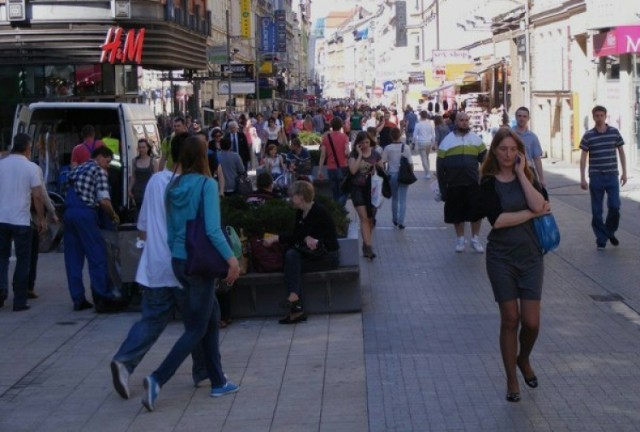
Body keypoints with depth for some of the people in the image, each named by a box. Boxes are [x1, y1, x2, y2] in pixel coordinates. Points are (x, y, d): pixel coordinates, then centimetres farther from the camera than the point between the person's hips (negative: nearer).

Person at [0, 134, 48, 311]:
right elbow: (37, 196, -9)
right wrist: (41, 218, 1)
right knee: (22, 260, 7)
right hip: (21, 220, -3)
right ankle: (19, 301, 7)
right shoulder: (32, 167, -8)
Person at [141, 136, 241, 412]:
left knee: (212, 316, 19)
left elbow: (170, 230, 12)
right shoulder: (206, 184, -13)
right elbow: (212, 229, -21)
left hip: (178, 261, 7)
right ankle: (157, 379, -14)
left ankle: (218, 382, 23)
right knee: (196, 329, 0)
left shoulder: (173, 187, 5)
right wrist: (231, 258, -18)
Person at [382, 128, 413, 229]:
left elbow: (382, 162, -7)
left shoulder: (387, 148, -8)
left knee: (394, 198, 18)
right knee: (403, 200, 3)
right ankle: (401, 221, -6)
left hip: (392, 174, 1)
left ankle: (395, 220, 27)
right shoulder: (406, 148, -8)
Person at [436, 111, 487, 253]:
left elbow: (485, 160, 7)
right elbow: (440, 166, 3)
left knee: (476, 212, 1)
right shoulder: (447, 141, 1)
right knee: (457, 214, 8)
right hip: (454, 185, 0)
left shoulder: (476, 139, 5)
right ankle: (460, 239, 24)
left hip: (473, 184, 0)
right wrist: (443, 187, 1)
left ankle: (475, 239, 17)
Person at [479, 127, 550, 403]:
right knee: (510, 320, 2)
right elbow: (497, 219, -18)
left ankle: (523, 359, 31)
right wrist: (532, 213, -13)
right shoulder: (489, 184, -3)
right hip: (502, 258, -2)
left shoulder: (528, 178, 5)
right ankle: (512, 381, 17)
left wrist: (520, 173, -12)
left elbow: (539, 204, -15)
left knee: (531, 322, -2)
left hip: (530, 256, 2)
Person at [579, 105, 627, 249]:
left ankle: (610, 232, 20)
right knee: (597, 210, 3)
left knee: (614, 206, -6)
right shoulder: (588, 135, -3)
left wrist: (624, 172, 5)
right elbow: (583, 158, 0)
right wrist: (582, 178, -4)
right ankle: (601, 239, 13)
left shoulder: (614, 132, 1)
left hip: (612, 176, 1)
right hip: (596, 177, -1)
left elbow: (621, 152, 9)